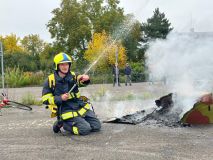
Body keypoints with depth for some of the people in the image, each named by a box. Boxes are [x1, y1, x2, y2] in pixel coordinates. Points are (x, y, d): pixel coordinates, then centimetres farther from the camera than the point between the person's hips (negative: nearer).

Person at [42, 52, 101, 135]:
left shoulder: (73, 76, 4)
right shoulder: (50, 80, -6)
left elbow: (81, 79, -16)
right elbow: (45, 99, -7)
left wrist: (86, 78, -41)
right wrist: (60, 98, -21)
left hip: (81, 107, 5)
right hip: (66, 111, -5)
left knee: (96, 126, 2)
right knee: (85, 129, -21)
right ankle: (63, 124, 2)